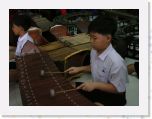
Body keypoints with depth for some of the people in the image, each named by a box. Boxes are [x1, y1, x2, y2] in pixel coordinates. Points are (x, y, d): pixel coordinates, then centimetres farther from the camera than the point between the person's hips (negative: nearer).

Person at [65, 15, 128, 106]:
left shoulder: (116, 63, -33)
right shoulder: (94, 51, -7)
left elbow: (118, 89, -24)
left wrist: (95, 85, -29)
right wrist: (80, 69, 1)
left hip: (112, 97, -7)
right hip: (97, 89, 8)